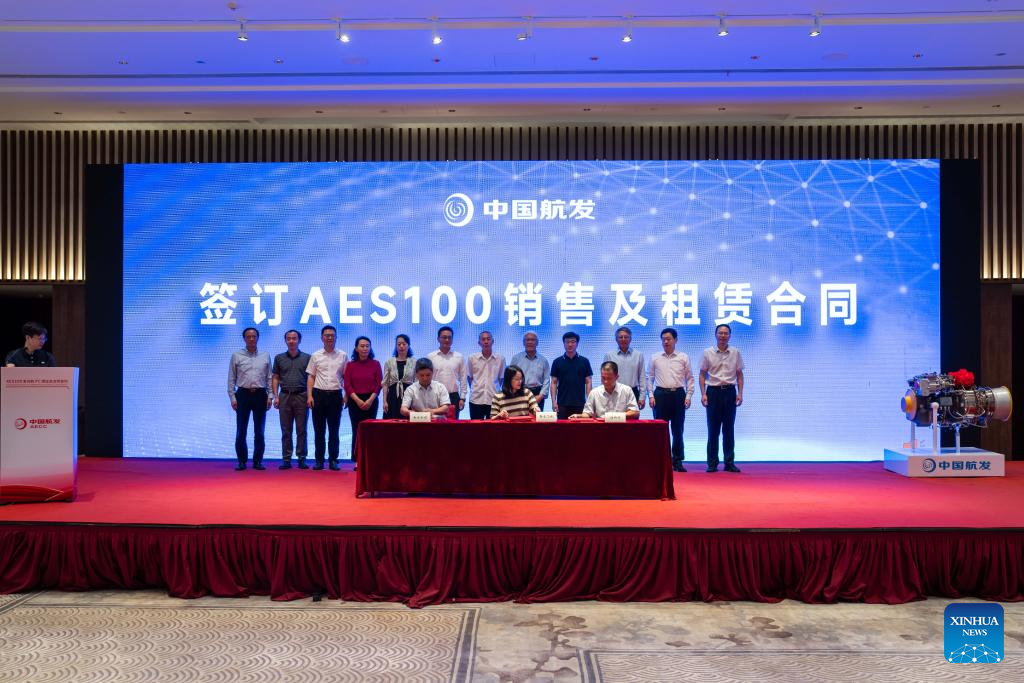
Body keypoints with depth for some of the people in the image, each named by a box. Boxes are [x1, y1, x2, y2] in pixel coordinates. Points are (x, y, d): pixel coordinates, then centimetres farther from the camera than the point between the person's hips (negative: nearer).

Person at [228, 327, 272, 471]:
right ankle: (242, 461, 10)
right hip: (243, 394, -1)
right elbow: (231, 378, 4)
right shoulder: (236, 356, 5)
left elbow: (269, 378, 8)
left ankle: (257, 461, 12)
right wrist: (232, 397, -4)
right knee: (241, 430, 0)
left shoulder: (265, 356, 9)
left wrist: (270, 396, -1)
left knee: (259, 431, 4)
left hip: (260, 395, 1)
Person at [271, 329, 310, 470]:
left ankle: (301, 458, 6)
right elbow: (275, 378, 10)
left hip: (301, 396, -1)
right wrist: (276, 396, 1)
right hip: (285, 396, 2)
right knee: (286, 430, 4)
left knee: (301, 430, 0)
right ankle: (286, 459, 8)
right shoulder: (279, 358, 10)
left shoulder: (307, 358, 5)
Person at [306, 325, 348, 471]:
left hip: (335, 395, 0)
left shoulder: (343, 356, 7)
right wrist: (309, 396, -2)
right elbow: (310, 377, 8)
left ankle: (333, 460, 10)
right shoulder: (315, 356, 8)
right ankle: (319, 460, 11)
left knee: (334, 430, 3)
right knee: (319, 430, 5)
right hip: (318, 394, 1)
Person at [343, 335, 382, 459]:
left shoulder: (375, 364, 3)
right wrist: (358, 400, -12)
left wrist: (370, 400, -12)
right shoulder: (350, 365, 4)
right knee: (357, 431, 1)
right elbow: (347, 385, -1)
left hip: (371, 401, 0)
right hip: (354, 401, 1)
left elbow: (379, 384, -1)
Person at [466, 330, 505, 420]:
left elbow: (501, 378, 10)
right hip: (476, 400, 0)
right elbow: (469, 377, 11)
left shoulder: (500, 359, 0)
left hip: (494, 400, 0)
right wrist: (475, 389, 10)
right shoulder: (472, 358, 1)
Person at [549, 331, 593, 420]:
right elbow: (554, 383, 5)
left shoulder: (584, 361, 5)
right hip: (562, 404, 0)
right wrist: (553, 401, -5)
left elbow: (588, 382, 5)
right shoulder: (557, 362, 5)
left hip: (580, 404, 0)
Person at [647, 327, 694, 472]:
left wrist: (688, 396, -2)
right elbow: (650, 378, 9)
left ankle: (677, 461, 11)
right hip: (660, 394, 0)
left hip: (678, 394, 0)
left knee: (678, 429, 3)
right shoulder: (655, 358, 7)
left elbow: (689, 378, 6)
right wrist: (651, 395, 0)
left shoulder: (683, 357, 5)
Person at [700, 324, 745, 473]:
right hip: (713, 391, -1)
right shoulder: (708, 352, 1)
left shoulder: (735, 353, 5)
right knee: (713, 429, 1)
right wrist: (703, 394, -6)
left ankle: (729, 462, 11)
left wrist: (740, 393, -1)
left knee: (729, 429, 5)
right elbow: (702, 374, 3)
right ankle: (712, 462, 8)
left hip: (730, 391, 1)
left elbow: (739, 375, 8)